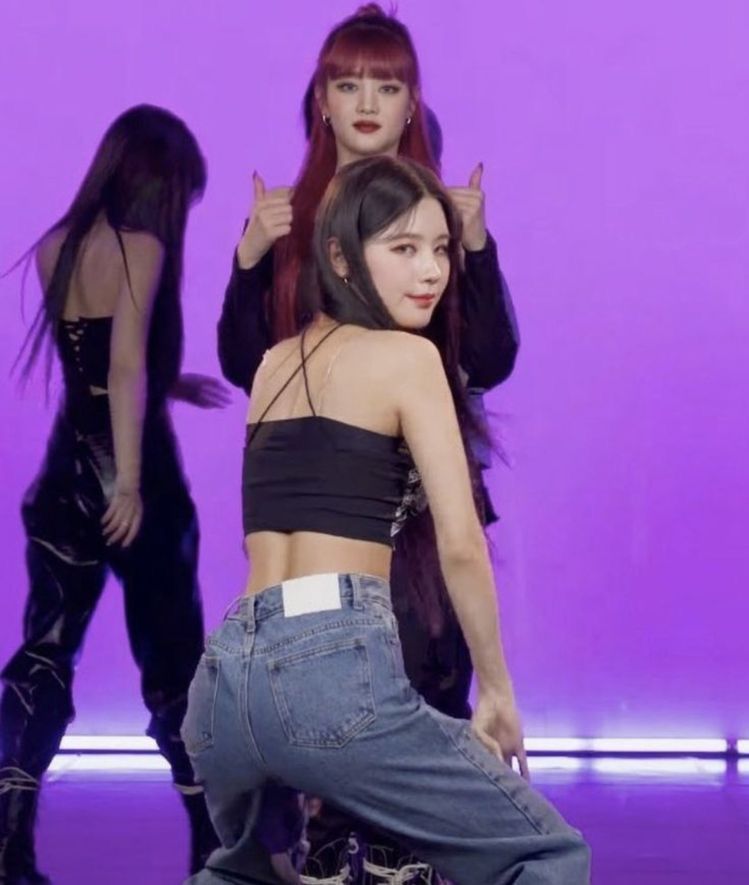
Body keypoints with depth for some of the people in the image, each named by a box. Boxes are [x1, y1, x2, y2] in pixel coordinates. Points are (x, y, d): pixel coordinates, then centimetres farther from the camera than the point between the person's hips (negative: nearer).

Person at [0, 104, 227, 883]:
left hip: (64, 474, 6)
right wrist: (131, 481, -22)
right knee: (172, 660, 7)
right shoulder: (140, 247, -11)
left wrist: (173, 385, 29)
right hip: (129, 472, -6)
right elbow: (126, 368, -19)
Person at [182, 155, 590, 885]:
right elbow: (460, 545, -4)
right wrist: (496, 688, 5)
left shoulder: (273, 364, 22)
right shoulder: (406, 355, 1)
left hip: (226, 671, 7)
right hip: (331, 662, -7)